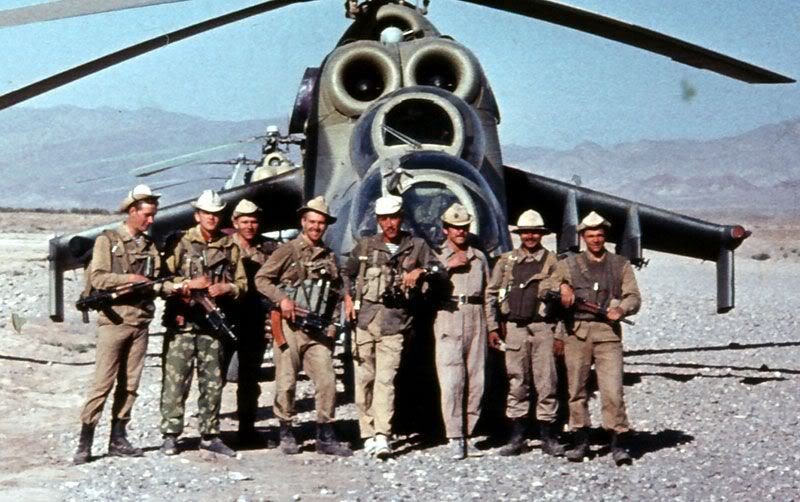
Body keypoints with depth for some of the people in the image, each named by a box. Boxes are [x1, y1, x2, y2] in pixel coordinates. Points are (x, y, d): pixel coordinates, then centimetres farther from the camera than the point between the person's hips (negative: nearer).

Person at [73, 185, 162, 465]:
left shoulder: (149, 246, 15)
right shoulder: (107, 241, -1)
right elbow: (97, 278, -12)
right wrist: (129, 279, -20)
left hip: (140, 323, 6)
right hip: (114, 321, -6)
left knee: (129, 385, 7)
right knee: (103, 383, -8)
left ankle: (118, 439, 13)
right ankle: (84, 443, -5)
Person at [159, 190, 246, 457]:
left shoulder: (230, 247, 10)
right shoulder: (181, 243, -1)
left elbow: (242, 283, 13)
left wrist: (226, 288, -5)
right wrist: (188, 284, -15)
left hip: (214, 324, 4)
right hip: (182, 322, -4)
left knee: (212, 382, 9)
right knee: (176, 381, -3)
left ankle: (209, 435, 17)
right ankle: (170, 435, 3)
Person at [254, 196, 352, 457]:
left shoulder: (329, 256, 14)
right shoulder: (288, 250, 0)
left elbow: (336, 291, 23)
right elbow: (261, 279, -3)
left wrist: (330, 322, 12)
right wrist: (282, 299, -16)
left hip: (317, 329, 4)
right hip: (290, 325, -4)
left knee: (327, 380, -4)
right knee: (286, 382, 2)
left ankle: (326, 437, 3)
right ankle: (286, 433, 15)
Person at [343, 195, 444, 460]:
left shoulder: (416, 246, 10)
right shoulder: (365, 246, 14)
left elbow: (438, 269, 3)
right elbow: (347, 273, 25)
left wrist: (420, 271, -16)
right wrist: (348, 298, 10)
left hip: (395, 321, -2)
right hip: (364, 318, 2)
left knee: (385, 378, -12)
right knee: (364, 378, 2)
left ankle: (382, 437, -17)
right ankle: (368, 435, 9)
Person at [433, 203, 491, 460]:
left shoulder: (479, 257, 19)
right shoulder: (435, 256, 8)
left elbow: (488, 294, 20)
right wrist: (447, 266, -9)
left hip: (476, 322, 4)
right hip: (448, 320, -4)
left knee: (475, 382, 2)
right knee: (451, 381, -12)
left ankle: (467, 435, 9)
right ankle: (455, 439, -12)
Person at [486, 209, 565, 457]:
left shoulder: (552, 262, 6)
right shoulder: (506, 261, 12)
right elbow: (492, 295, 14)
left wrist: (560, 333, -1)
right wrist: (493, 327, 7)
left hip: (543, 327, -2)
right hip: (514, 327, 2)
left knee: (546, 383, -2)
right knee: (517, 383, 5)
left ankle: (548, 436, 5)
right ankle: (517, 436, 11)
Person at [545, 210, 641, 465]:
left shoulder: (620, 265, 14)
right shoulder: (569, 264, 14)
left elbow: (634, 296, 9)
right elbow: (548, 285, 18)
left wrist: (621, 309, -11)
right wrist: (562, 287, -3)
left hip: (608, 332, -1)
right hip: (577, 332, 2)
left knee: (613, 389, -11)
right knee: (577, 388, 4)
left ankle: (619, 444, -8)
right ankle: (581, 441, 14)